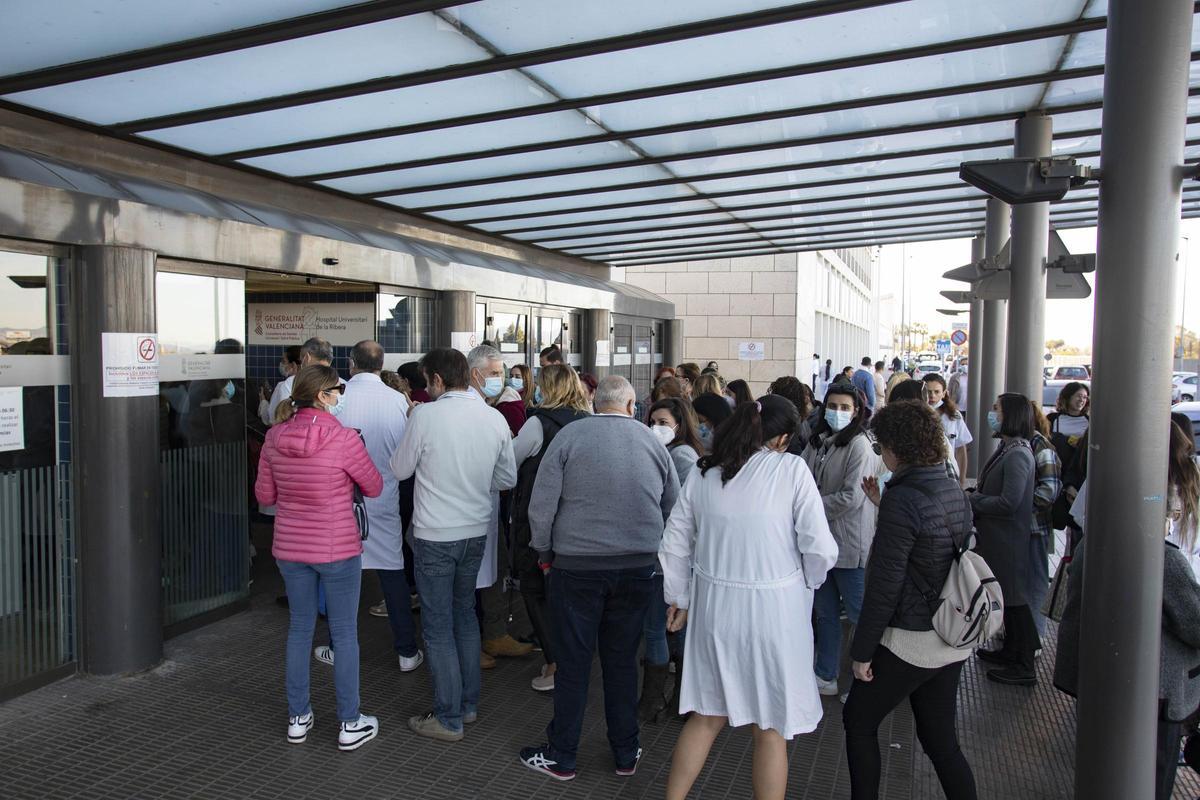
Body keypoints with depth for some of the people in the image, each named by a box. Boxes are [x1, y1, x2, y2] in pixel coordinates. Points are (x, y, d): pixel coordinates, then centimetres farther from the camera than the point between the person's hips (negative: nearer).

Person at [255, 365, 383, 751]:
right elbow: (374, 487, -7)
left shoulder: (274, 438, -2)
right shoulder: (343, 438, -18)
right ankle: (350, 724, 17)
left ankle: (298, 718, 29)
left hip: (290, 548, 5)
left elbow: (264, 495, 7)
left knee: (300, 629, 18)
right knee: (344, 633, 7)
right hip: (338, 550, -5)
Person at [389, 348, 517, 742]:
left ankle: (449, 718, 14)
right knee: (465, 614, 21)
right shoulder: (495, 418, -3)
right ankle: (468, 703, 31)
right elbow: (508, 479, 5)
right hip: (477, 531, 5)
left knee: (439, 626, 6)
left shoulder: (425, 415, -16)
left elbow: (400, 469, -3)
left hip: (435, 535, -5)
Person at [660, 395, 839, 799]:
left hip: (714, 606, 4)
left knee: (707, 715, 20)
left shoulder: (703, 473, 1)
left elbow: (675, 544, 6)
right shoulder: (792, 470, -11)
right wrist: (806, 582, 8)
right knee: (771, 726, 13)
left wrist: (678, 597, 20)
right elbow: (820, 549, -13)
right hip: (774, 610, -4)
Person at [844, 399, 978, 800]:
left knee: (858, 721, 13)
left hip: (910, 642, -8)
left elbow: (884, 585, -20)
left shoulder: (902, 499, -21)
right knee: (940, 738, 18)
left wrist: (861, 651, -12)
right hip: (953, 640, 8)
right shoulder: (955, 491, 3)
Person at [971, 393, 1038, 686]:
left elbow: (1009, 502, -26)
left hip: (1007, 538, -10)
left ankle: (1023, 667, 12)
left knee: (1013, 597, 1)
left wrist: (972, 502, -16)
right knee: (1005, 595, 20)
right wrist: (974, 495, 1)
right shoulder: (1006, 448, 9)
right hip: (995, 535, 10)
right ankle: (1011, 650, 36)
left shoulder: (1017, 454, -22)